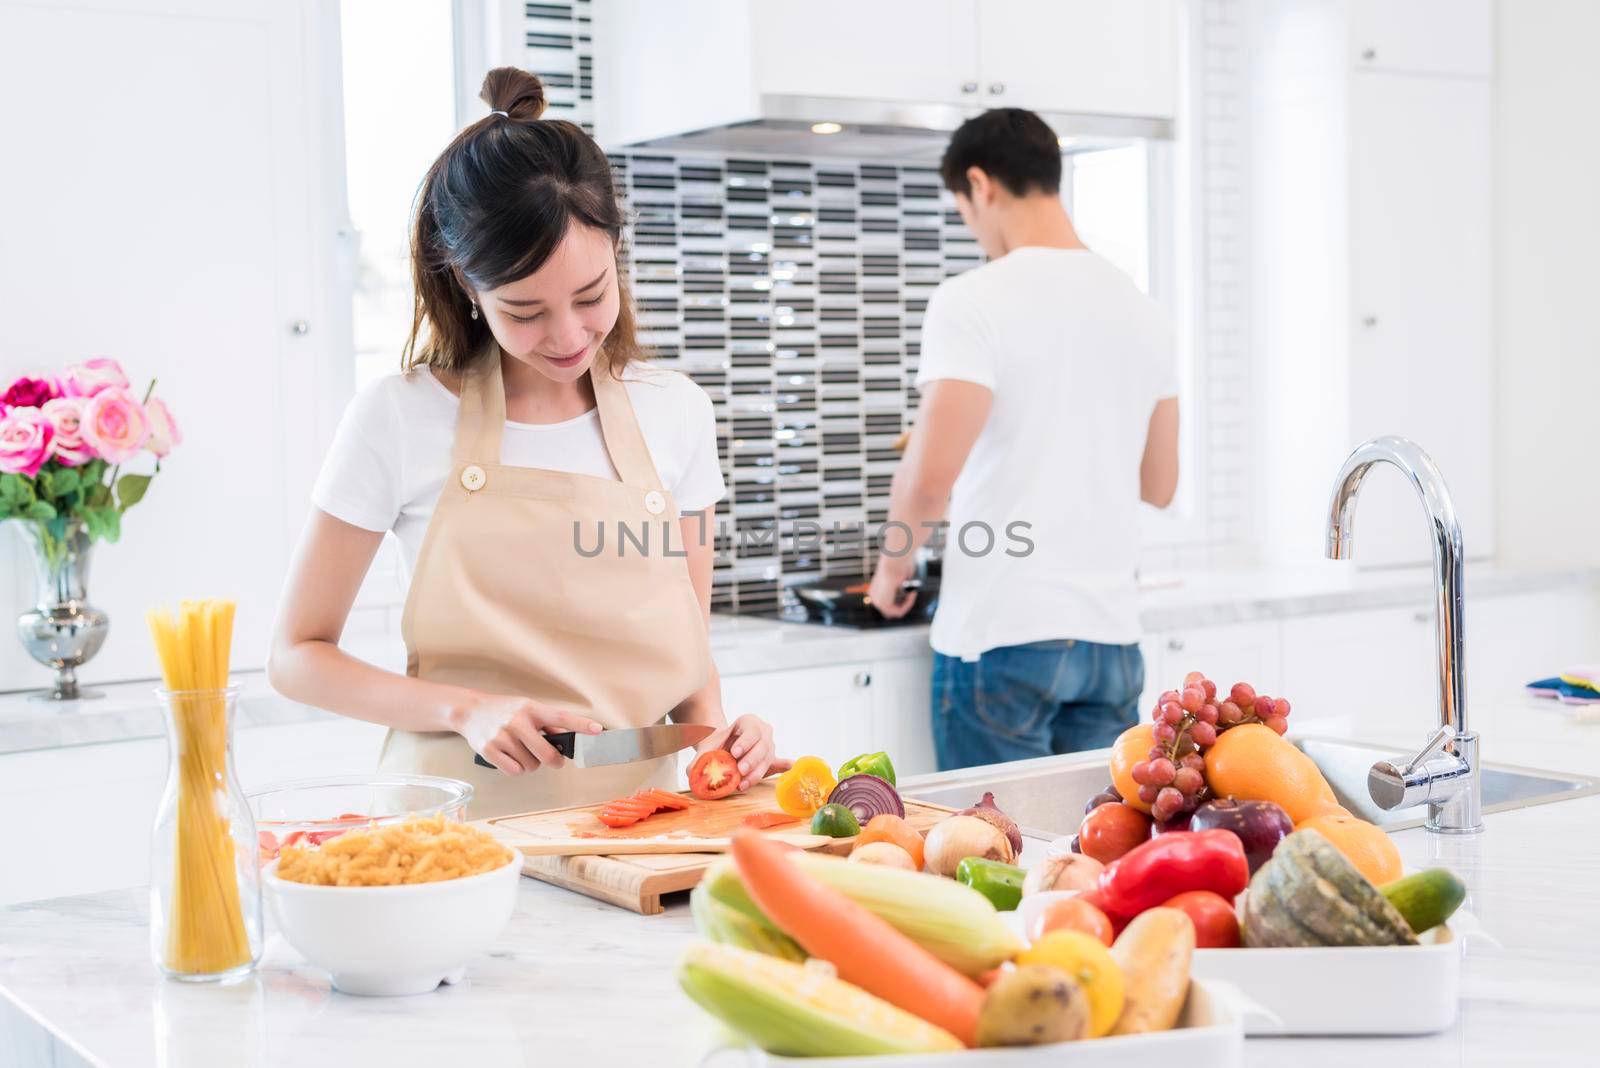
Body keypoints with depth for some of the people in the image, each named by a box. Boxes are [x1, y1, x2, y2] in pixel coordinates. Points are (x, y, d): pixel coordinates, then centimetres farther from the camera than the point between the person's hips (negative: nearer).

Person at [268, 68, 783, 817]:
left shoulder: (675, 414, 6)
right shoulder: (399, 418, -4)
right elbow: (297, 656, 1)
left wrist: (713, 731, -7)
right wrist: (469, 709, -13)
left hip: (633, 820, 3)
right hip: (460, 824, -2)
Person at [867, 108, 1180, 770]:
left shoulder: (973, 301, -10)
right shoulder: (1142, 310, 9)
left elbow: (930, 473, -18)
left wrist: (894, 562, 0)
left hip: (1002, 634, -6)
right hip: (1111, 636, 6)